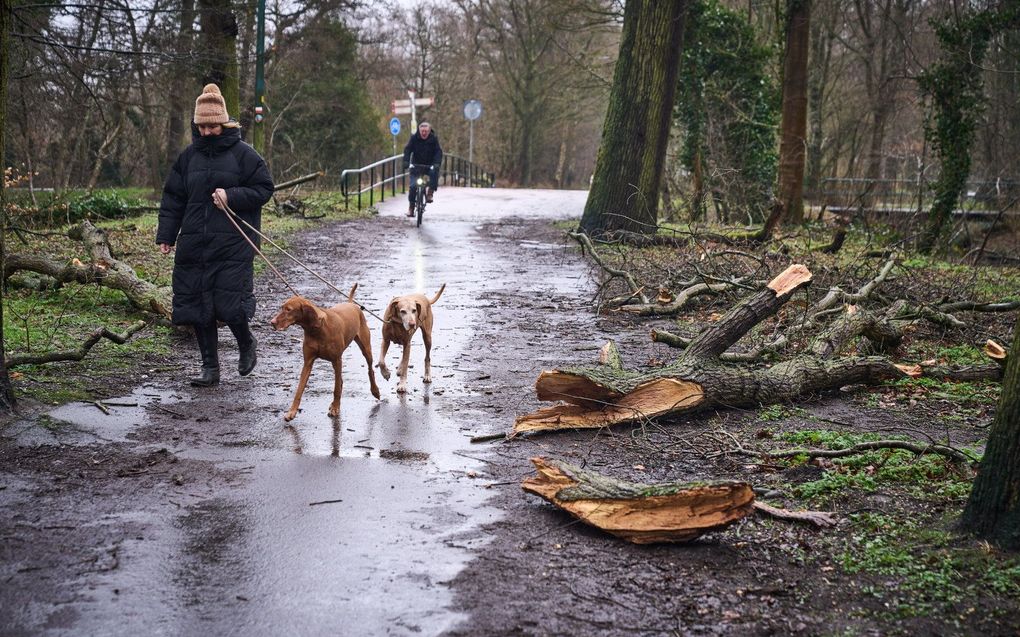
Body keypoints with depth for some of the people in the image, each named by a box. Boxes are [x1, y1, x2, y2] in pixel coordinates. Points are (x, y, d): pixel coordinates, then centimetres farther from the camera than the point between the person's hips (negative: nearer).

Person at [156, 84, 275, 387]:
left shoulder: (243, 154, -2)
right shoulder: (189, 155, 10)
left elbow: (264, 188, 0)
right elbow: (173, 198, 13)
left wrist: (231, 196, -14)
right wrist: (166, 235, 5)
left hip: (233, 245, -4)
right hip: (194, 245, 4)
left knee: (229, 304, -9)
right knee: (197, 305, 4)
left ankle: (246, 345, 22)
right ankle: (210, 367, 15)